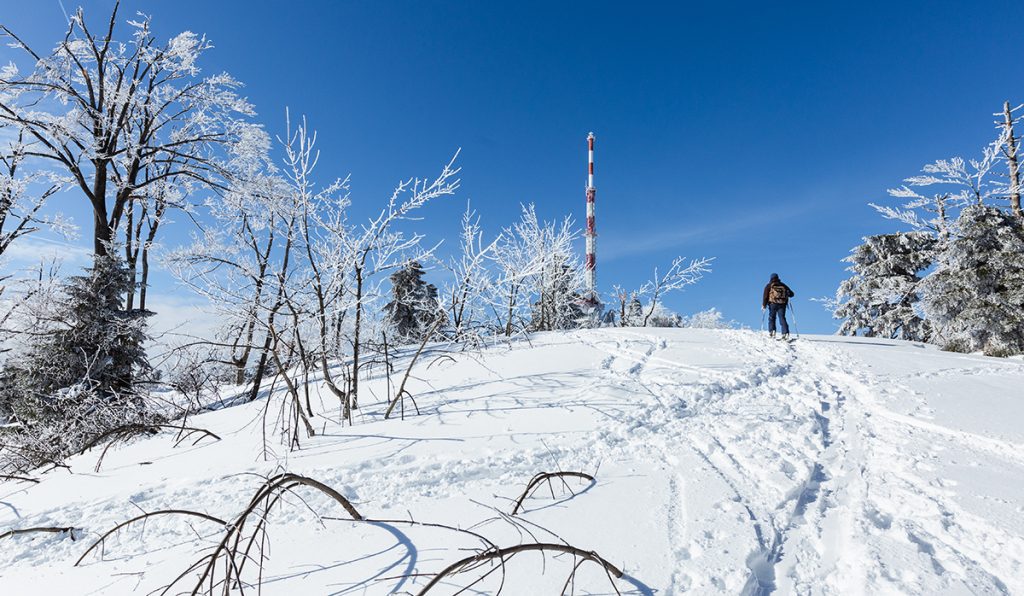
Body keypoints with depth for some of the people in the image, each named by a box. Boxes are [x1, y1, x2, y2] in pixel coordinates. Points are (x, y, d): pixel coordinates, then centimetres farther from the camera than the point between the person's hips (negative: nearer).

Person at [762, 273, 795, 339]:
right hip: (782, 304, 2)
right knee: (782, 318, 1)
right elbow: (791, 294, 17)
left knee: (771, 318, 8)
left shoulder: (769, 286, 8)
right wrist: (786, 294, 38)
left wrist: (764, 305, -4)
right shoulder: (783, 285, 16)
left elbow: (765, 296, -3)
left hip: (773, 304, -2)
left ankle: (772, 331, -7)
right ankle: (785, 332, -13)